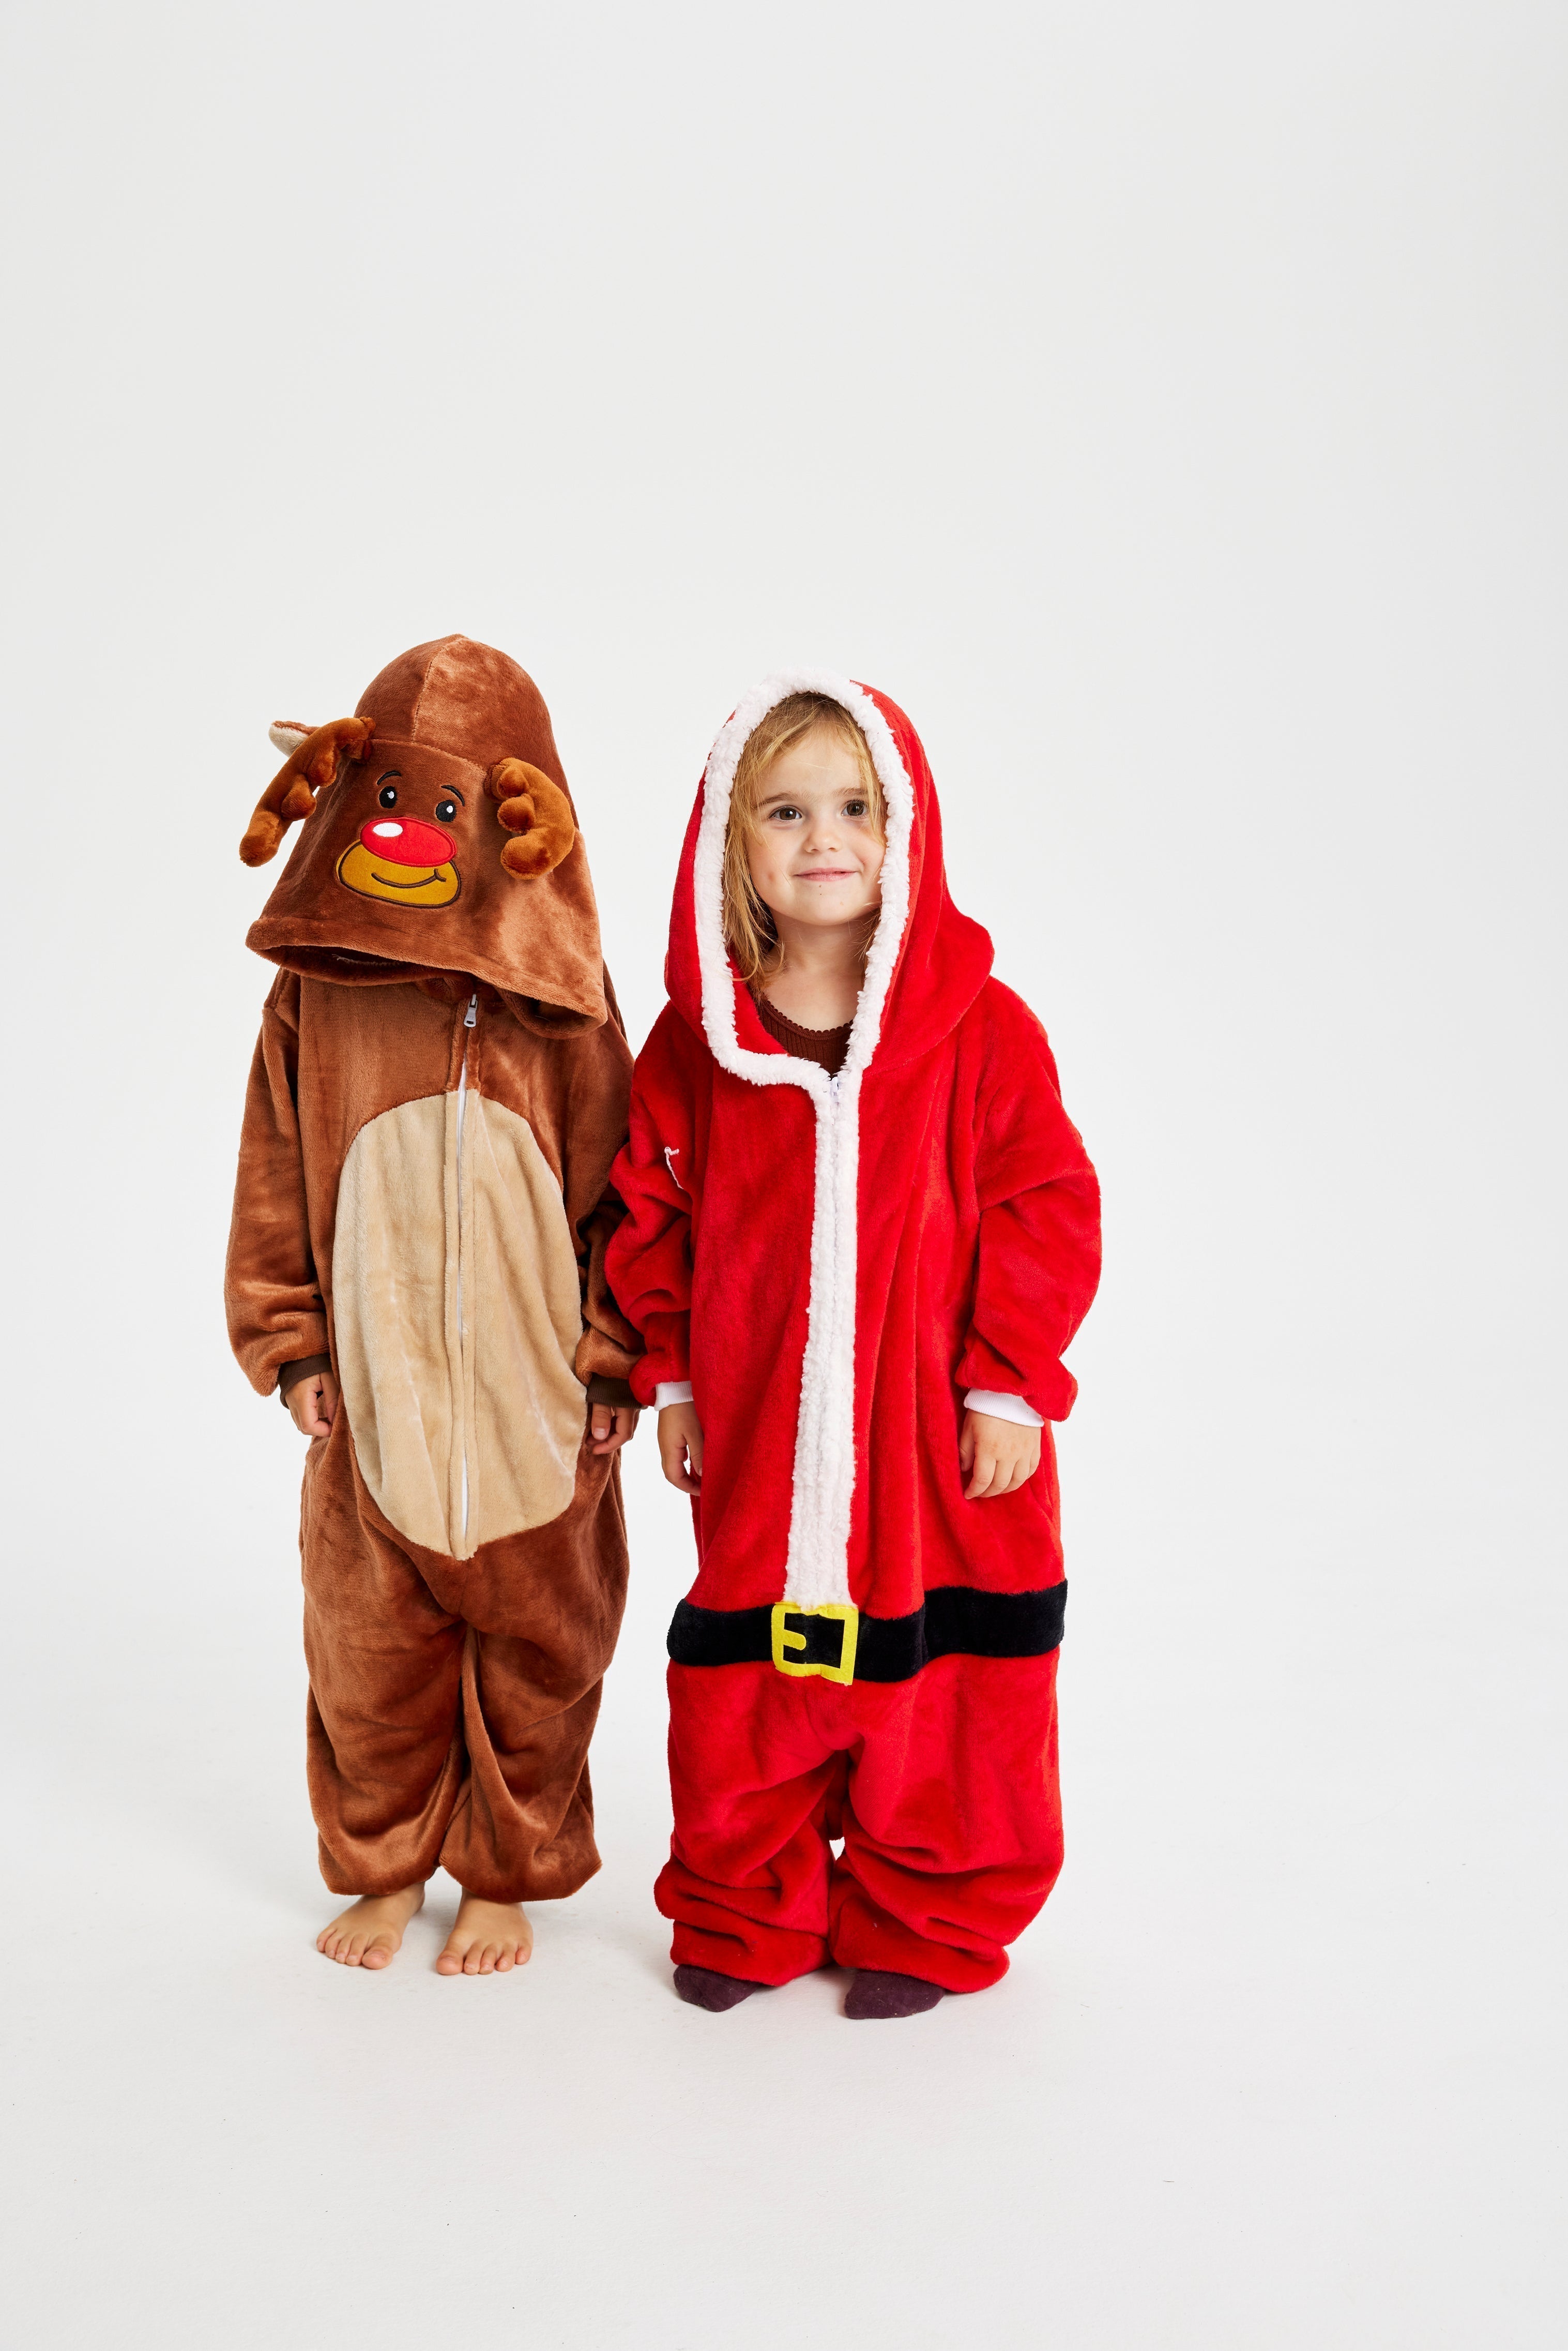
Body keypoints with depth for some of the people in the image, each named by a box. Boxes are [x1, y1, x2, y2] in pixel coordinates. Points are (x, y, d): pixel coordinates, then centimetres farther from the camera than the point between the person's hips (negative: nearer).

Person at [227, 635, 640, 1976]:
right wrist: (291, 1345, 0)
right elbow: (276, 1183, 3)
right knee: (372, 1651, 14)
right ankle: (382, 1866, 36)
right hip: (374, 1397, 1)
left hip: (535, 1399, -1)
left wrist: (615, 1361, -4)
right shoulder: (315, 996, -2)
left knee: (536, 1651, 12)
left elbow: (614, 1194, -3)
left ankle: (510, 1876, 33)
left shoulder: (562, 1007, -7)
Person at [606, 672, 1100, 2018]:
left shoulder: (979, 1026, -8)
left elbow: (1046, 1209, -5)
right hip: (757, 1437, 2)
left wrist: (1011, 1384, -7)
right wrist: (673, 1378, 5)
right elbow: (652, 1214, 7)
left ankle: (922, 1927, 32)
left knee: (942, 1691, 9)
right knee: (745, 1680, 13)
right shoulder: (696, 1037, -1)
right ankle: (746, 1916, 35)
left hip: (946, 1438, -2)